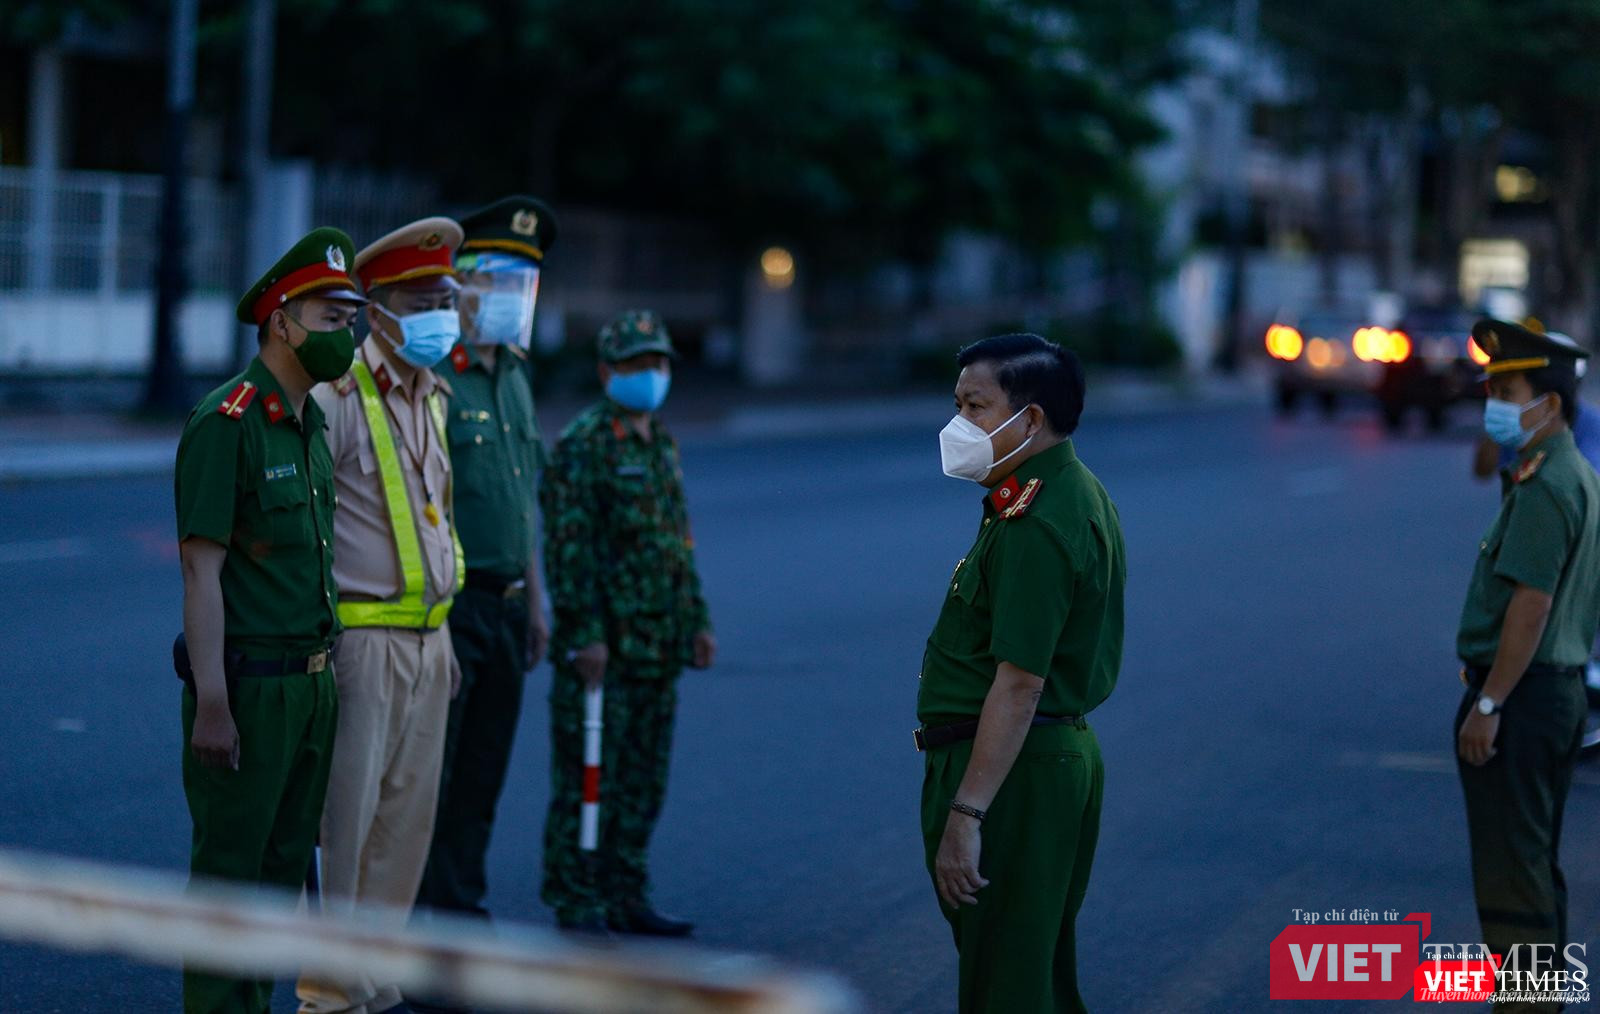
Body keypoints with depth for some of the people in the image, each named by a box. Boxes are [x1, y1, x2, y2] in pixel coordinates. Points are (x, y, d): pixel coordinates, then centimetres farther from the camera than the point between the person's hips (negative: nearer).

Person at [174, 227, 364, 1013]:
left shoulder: (312, 423, 13)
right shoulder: (225, 423, -13)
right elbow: (201, 570, -16)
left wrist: (326, 675, 14)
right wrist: (211, 705, -20)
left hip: (311, 682, 8)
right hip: (248, 683, -8)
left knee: (285, 864, 13)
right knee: (229, 868, -1)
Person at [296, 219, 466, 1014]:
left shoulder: (430, 399, 15)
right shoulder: (339, 399, -11)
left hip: (426, 640, 8)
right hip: (361, 639, -8)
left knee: (407, 815, 11)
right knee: (344, 817, -4)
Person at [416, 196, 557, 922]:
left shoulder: (513, 377, 16)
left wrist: (534, 599, 21)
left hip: (504, 604, 8)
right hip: (445, 603, -8)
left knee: (482, 775, 12)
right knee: (425, 776, -4)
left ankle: (461, 909, 21)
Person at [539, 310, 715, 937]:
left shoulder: (662, 443, 16)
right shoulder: (583, 444, -9)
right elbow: (568, 545, -15)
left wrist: (697, 619, 19)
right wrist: (584, 632, -20)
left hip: (658, 647, 8)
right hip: (602, 647, -8)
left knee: (644, 783, 12)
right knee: (586, 779, -3)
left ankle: (625, 896, 20)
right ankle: (577, 905, 3)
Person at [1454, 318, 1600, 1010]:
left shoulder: (1544, 489, -18)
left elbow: (1531, 602, -23)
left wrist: (1488, 705, -21)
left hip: (1521, 695, -10)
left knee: (1510, 871, -5)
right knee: (1536, 865, 18)